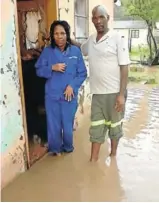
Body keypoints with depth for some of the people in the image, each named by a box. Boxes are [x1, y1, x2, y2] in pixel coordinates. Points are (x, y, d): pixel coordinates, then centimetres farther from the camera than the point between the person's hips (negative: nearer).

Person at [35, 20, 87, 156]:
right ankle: (55, 148, 33)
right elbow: (39, 70, 1)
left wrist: (72, 85, -14)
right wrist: (52, 68, -16)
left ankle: (68, 147, 36)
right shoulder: (47, 51, -2)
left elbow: (82, 73, -1)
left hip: (69, 95, 0)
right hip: (52, 95, 1)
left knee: (68, 124, 10)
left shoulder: (75, 51, -3)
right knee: (53, 124, 11)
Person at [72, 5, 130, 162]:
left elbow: (124, 68, -12)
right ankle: (93, 160, 20)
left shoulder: (118, 38, -9)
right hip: (97, 93, 5)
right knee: (96, 127, 10)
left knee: (114, 125, 13)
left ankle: (113, 155, 33)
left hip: (114, 92, -4)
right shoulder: (91, 40, 6)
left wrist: (121, 94, -16)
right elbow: (81, 49, 30)